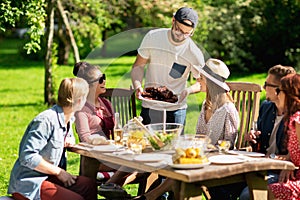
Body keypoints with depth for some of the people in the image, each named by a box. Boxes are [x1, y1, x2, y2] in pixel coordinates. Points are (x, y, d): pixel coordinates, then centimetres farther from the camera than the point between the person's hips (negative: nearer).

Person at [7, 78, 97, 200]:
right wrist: (59, 172, -16)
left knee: (89, 185, -2)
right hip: (27, 183, -9)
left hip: (46, 176, 9)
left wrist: (67, 142, 5)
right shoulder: (47, 121, -21)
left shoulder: (68, 119, 7)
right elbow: (27, 157, -25)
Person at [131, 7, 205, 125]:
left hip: (176, 110, -1)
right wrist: (137, 85, -19)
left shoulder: (195, 54, -11)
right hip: (149, 107, 1)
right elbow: (138, 66, 0)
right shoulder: (152, 37, -7)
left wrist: (189, 90, -20)